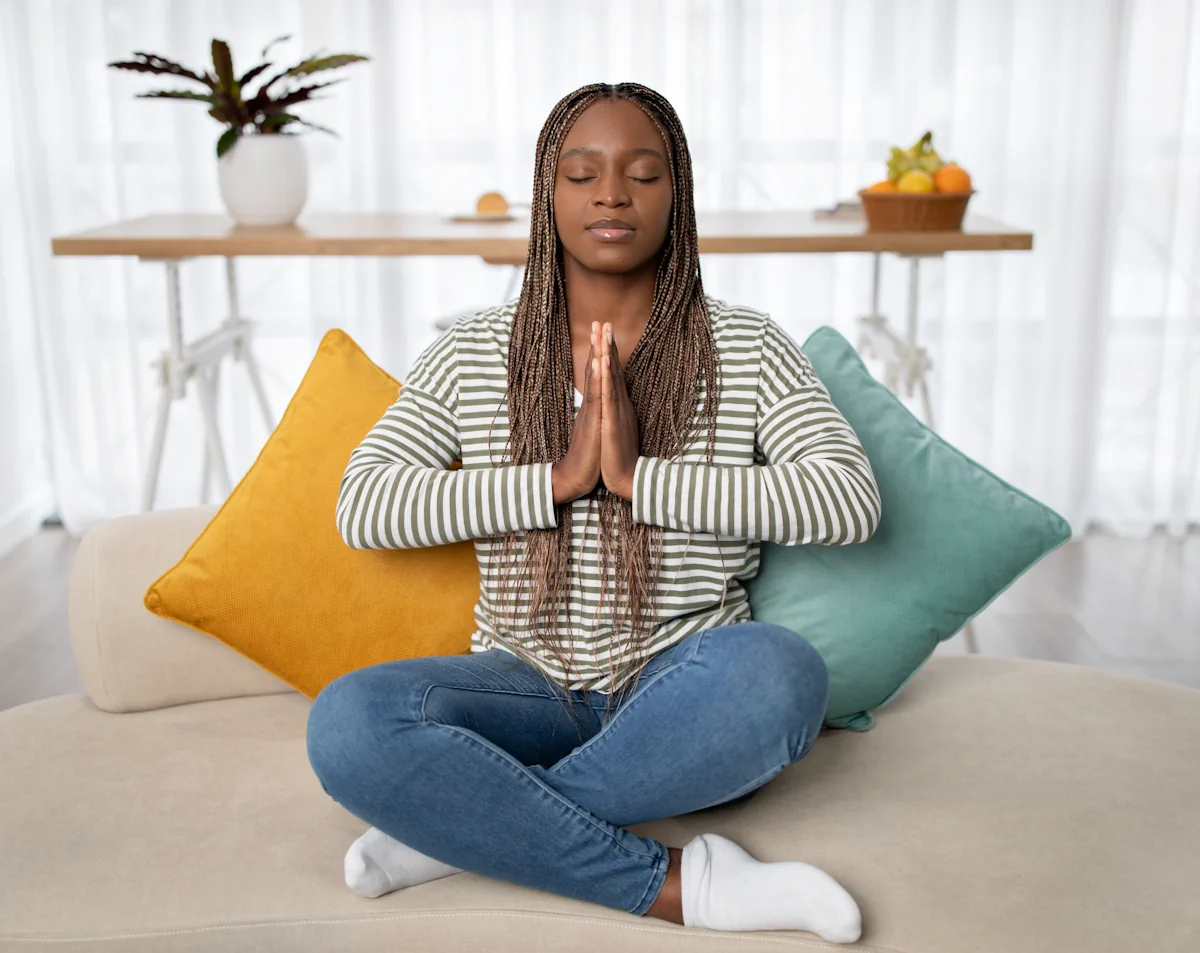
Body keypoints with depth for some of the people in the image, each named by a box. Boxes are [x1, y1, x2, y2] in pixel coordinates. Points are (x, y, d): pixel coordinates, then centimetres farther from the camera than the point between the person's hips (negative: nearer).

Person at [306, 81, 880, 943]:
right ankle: (677, 884, -22)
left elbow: (850, 500, -14)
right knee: (349, 718, -28)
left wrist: (638, 478, -20)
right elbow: (362, 507, -6)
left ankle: (467, 828, -20)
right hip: (530, 692, 2)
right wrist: (558, 478, -16)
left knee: (781, 670, -35)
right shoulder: (475, 353, 5)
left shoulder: (746, 347, 1)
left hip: (684, 699, -1)